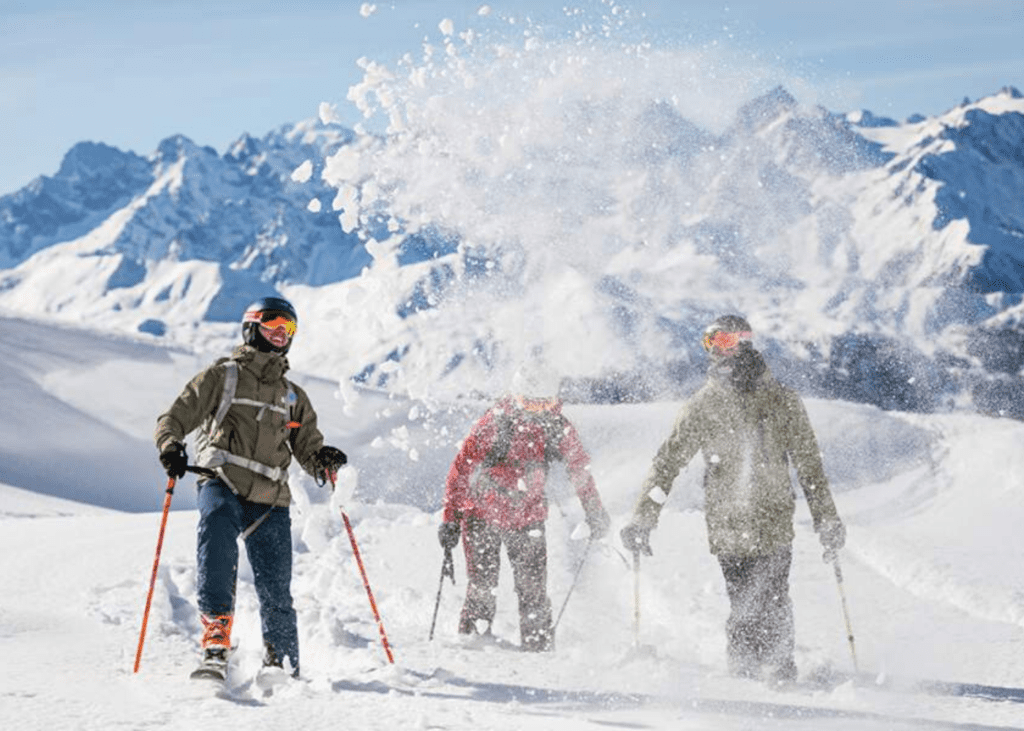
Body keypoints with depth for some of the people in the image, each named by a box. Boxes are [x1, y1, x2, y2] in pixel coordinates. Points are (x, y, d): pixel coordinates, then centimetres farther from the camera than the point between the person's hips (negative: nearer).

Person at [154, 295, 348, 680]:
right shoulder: (221, 376, 12)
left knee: (276, 591, -4)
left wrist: (324, 461, -1)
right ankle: (216, 646, -36)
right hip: (222, 484, -3)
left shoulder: (294, 397, 26)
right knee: (216, 544, -33)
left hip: (270, 500, 3)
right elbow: (175, 417, 7)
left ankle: (282, 663, 14)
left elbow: (308, 449, 23)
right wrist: (171, 447, -15)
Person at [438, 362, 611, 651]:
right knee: (482, 589, -4)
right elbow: (461, 470, -13)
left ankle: (539, 648, 6)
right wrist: (450, 519, -14)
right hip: (482, 515, -2)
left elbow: (579, 468, 7)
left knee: (533, 589, -3)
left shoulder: (558, 428, -9)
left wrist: (594, 511, 6)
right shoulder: (493, 424, -19)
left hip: (528, 518, 2)